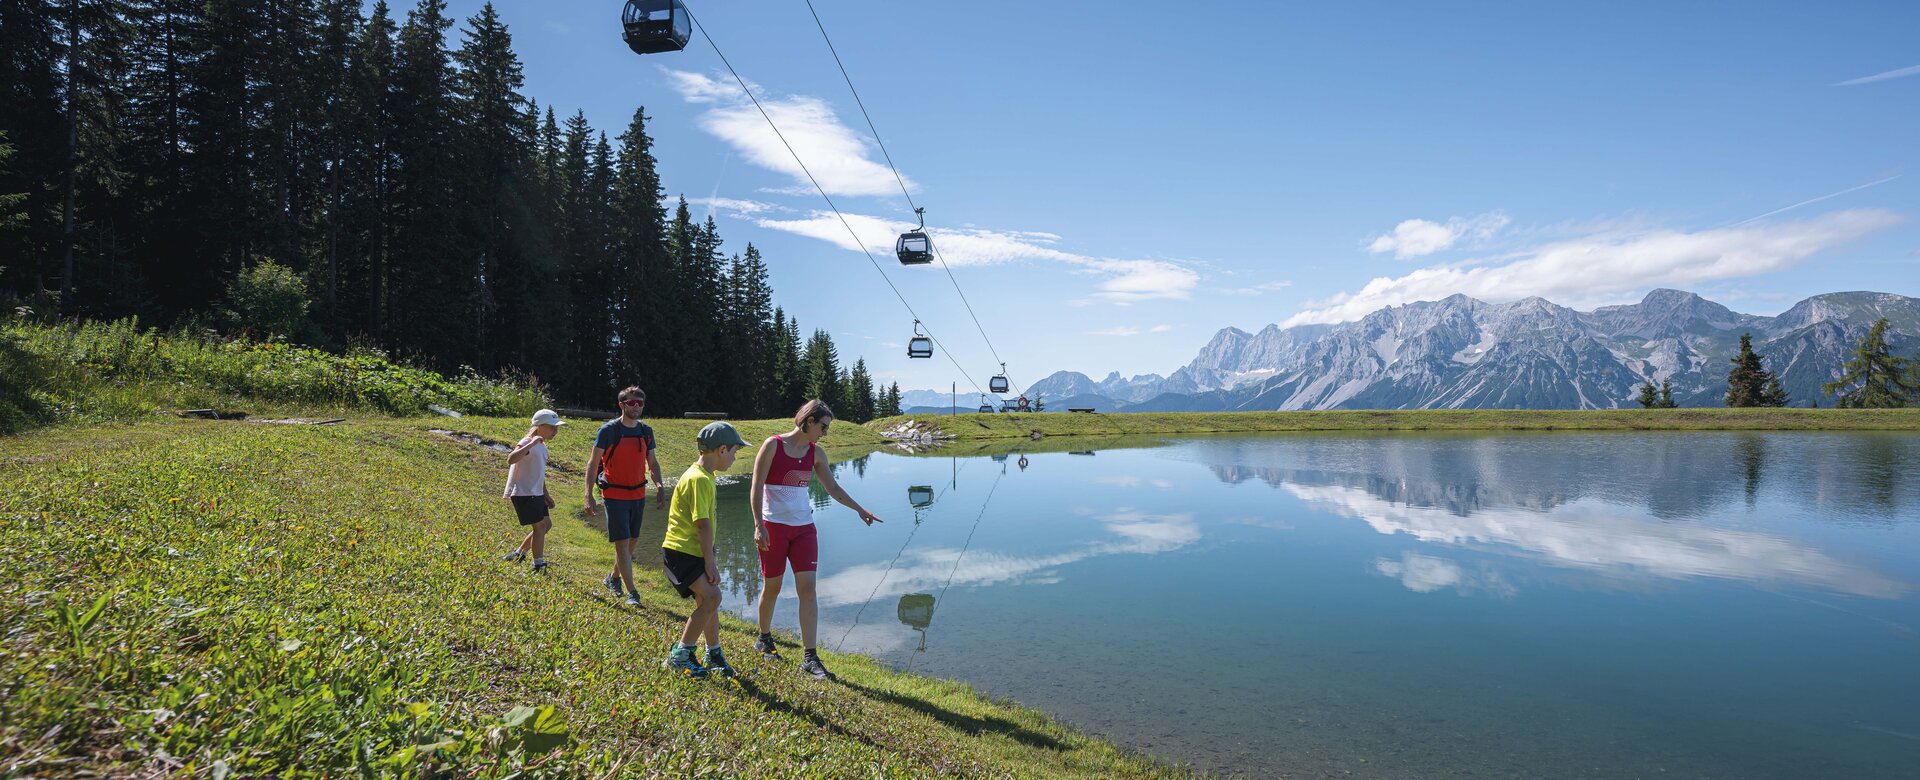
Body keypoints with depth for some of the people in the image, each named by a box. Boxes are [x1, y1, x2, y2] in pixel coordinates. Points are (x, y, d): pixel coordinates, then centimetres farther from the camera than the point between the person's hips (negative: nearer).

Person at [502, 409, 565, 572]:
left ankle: (518, 554, 23)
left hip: (536, 493, 10)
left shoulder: (542, 446, 14)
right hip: (523, 493, -10)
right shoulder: (527, 443, -16)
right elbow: (511, 459, -37)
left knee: (546, 524, 12)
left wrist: (546, 495, 21)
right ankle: (538, 565, -1)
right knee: (540, 526, -9)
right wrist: (532, 443, -38)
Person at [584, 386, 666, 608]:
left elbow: (652, 463, 13)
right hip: (615, 495, -6)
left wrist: (661, 489, 2)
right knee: (622, 543, -7)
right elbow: (593, 464, -8)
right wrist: (589, 497, -14)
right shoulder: (608, 430, -10)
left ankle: (613, 578, 36)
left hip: (638, 494, 6)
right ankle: (632, 593, -4)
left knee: (632, 540, 14)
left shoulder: (646, 431, 6)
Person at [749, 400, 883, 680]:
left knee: (808, 588, -4)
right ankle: (764, 639, 35)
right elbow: (756, 487, -10)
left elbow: (833, 488, 16)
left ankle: (809, 658, -1)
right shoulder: (773, 445, -9)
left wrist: (860, 510, 13)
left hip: (803, 527, 4)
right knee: (772, 587, 8)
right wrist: (759, 525, -16)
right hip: (774, 526, -4)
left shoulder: (816, 453, 7)